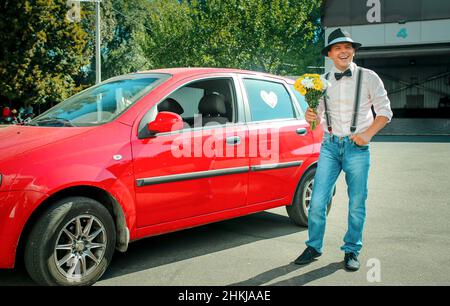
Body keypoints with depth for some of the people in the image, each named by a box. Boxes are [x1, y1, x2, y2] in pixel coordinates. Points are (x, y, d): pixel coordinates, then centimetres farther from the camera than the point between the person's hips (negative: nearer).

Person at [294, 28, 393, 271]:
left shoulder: (368, 77, 1)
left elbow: (385, 112, 3)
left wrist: (368, 134, -11)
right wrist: (312, 117, -8)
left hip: (357, 147, -2)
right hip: (330, 145, 2)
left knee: (356, 203, 5)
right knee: (317, 201, -2)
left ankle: (351, 251, 21)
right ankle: (314, 247, 16)